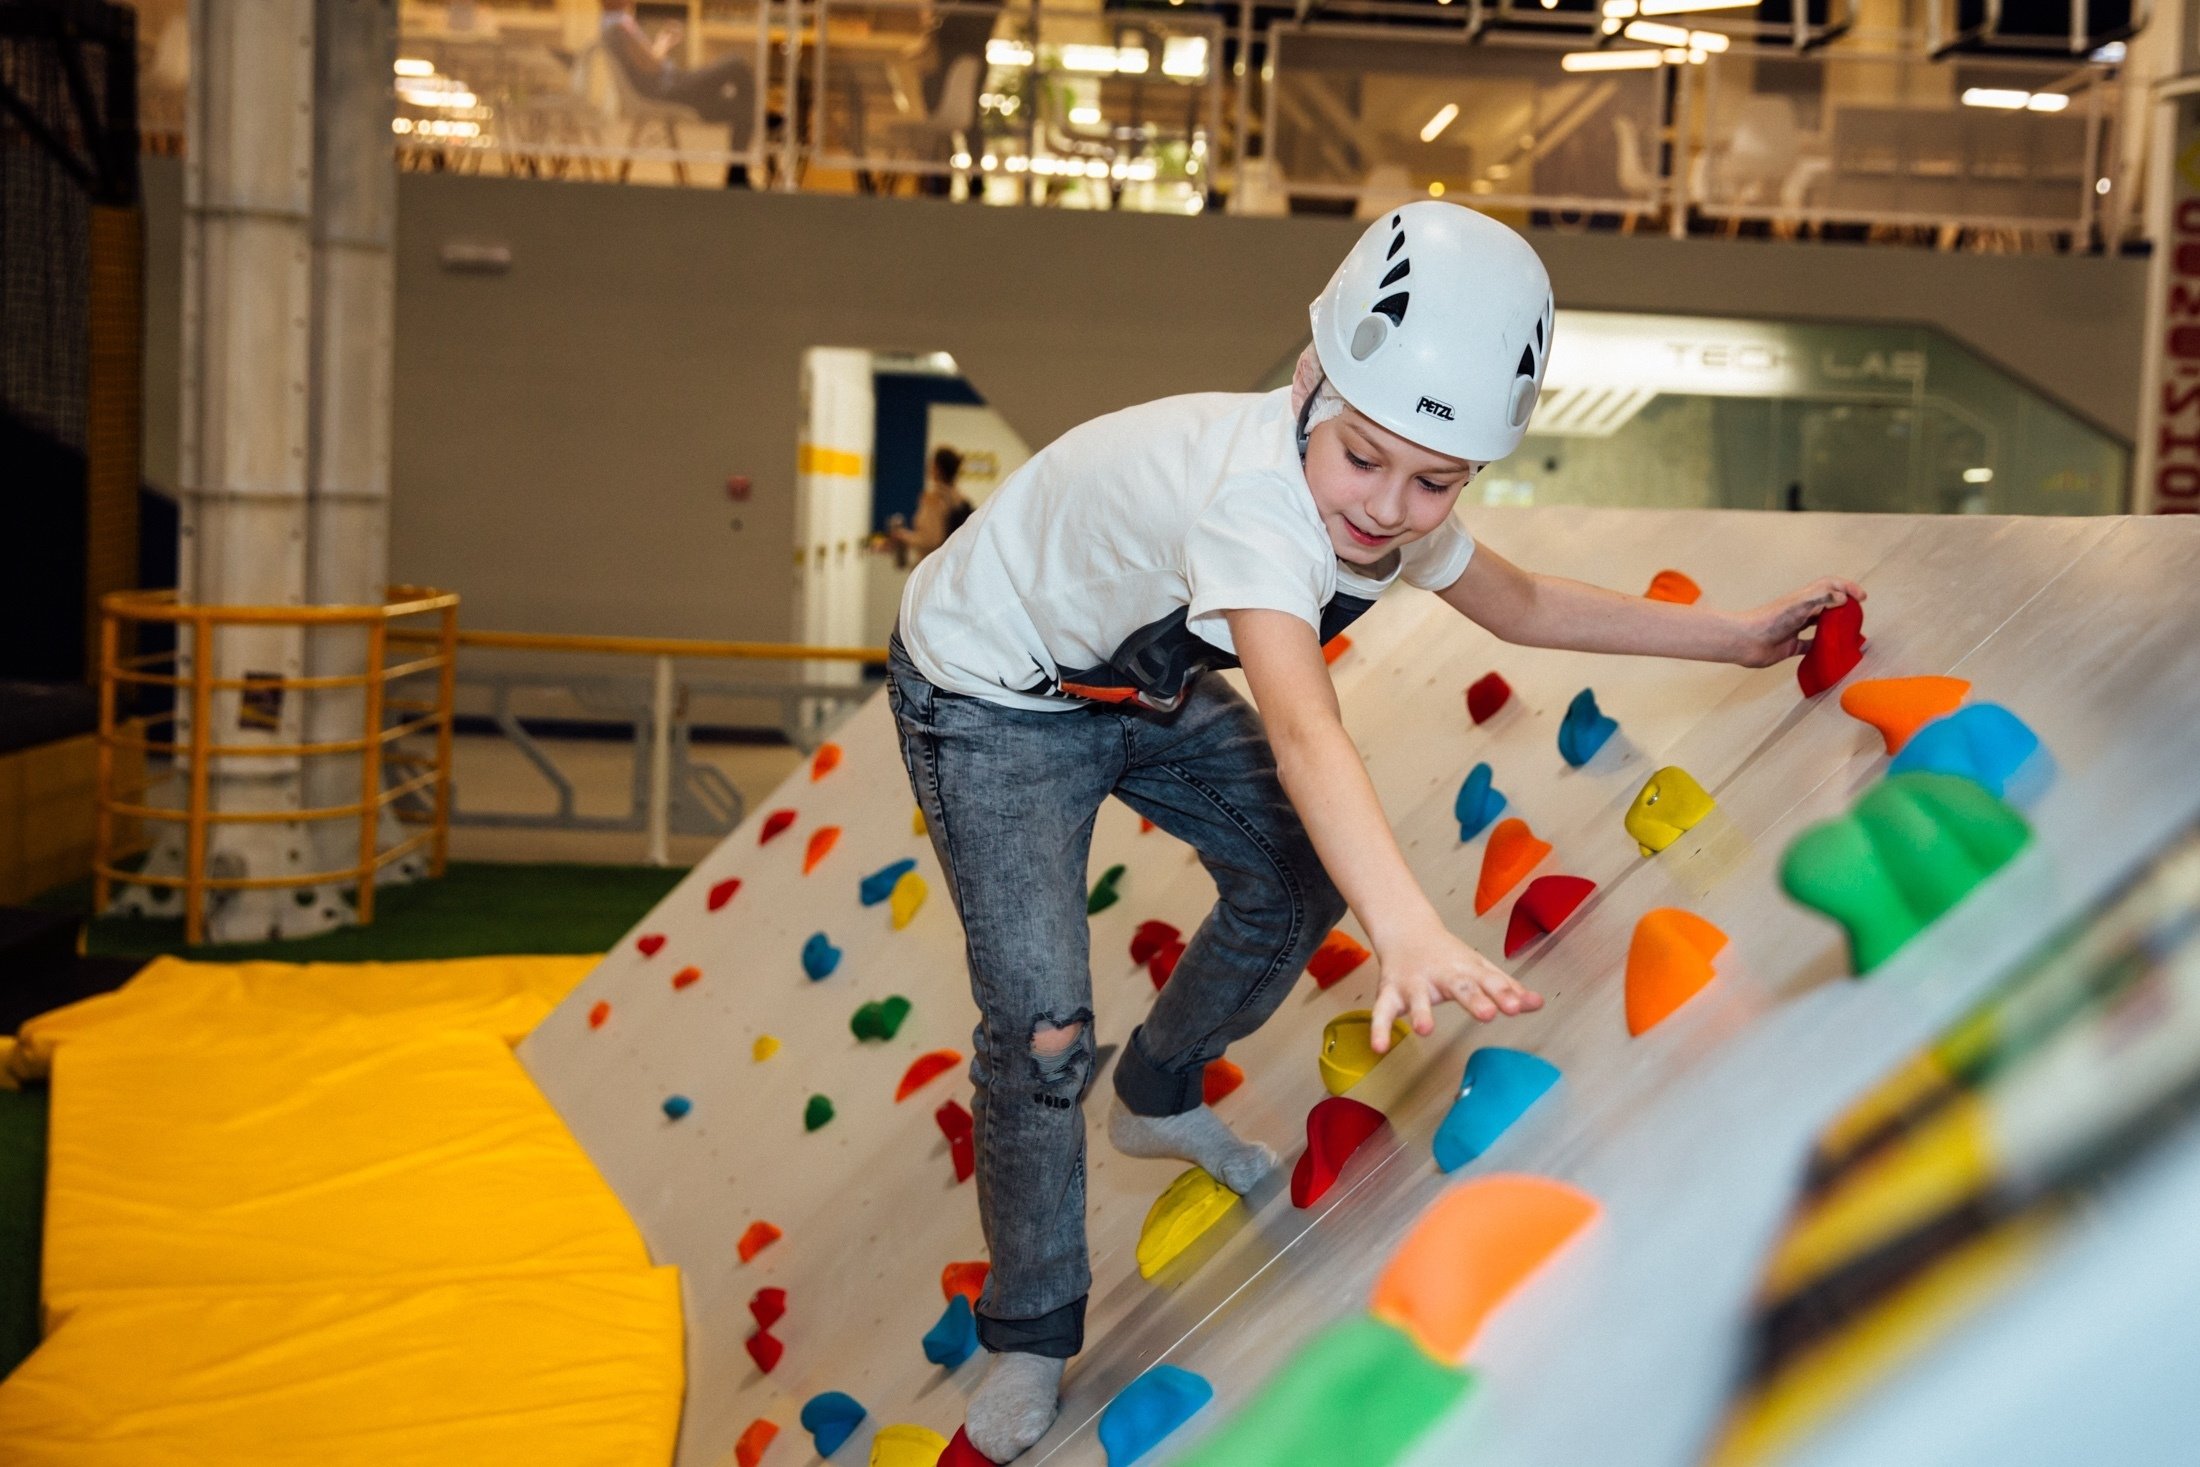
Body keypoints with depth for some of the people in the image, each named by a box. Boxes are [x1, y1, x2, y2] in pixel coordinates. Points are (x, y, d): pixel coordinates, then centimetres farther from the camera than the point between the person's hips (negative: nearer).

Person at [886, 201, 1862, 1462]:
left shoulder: (1398, 507, -15)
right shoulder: (1254, 494, -41)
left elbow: (1522, 603, 6)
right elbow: (1304, 731, -56)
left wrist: (1739, 637, 5)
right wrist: (1413, 935, -70)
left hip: (1140, 680, 8)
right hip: (989, 697, -8)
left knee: (1299, 880, 12)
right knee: (1043, 1028, -14)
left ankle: (1159, 1100, 38)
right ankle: (1032, 1340, 9)